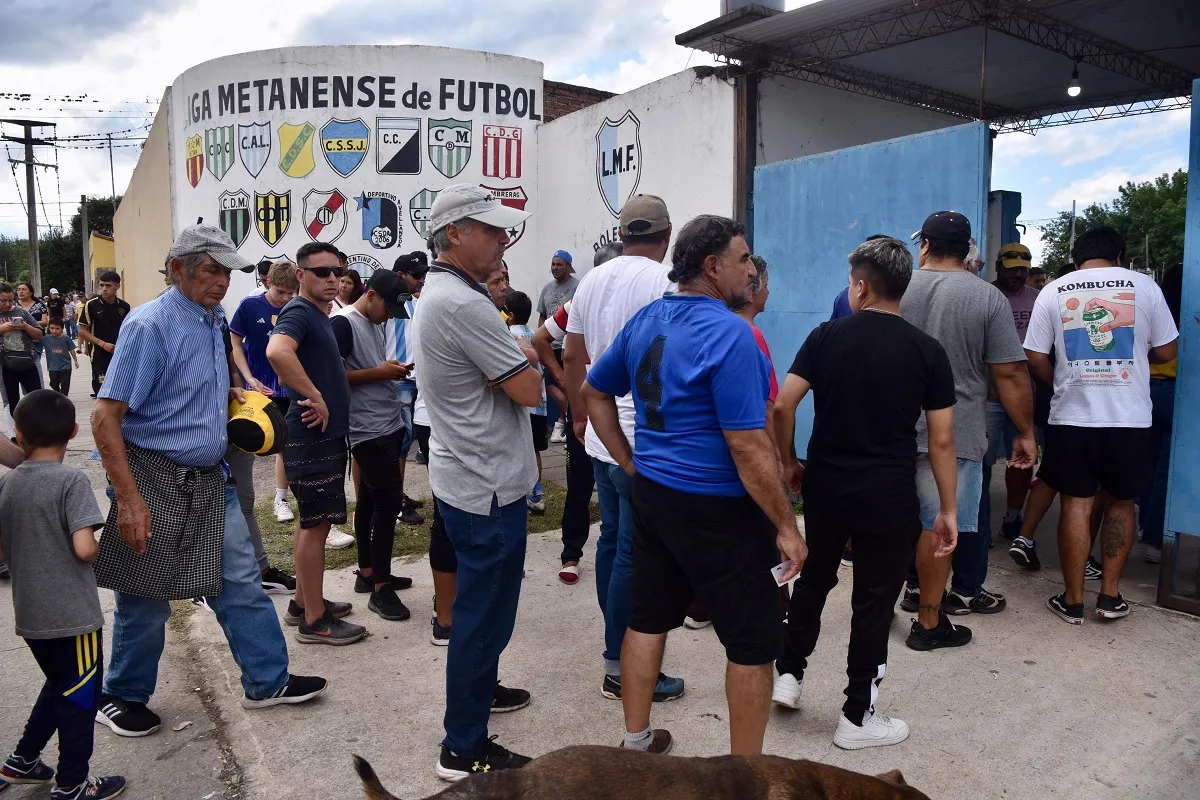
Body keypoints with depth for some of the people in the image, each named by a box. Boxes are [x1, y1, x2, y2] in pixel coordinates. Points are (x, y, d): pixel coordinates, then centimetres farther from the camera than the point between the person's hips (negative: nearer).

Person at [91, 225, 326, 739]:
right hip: (155, 479, -7)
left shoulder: (213, 320, 9)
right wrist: (128, 499, -25)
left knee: (240, 582, 11)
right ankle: (121, 698, 29)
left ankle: (267, 682, 23)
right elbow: (105, 416, -20)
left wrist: (232, 392, 6)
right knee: (146, 599, 7)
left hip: (209, 480, 8)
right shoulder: (150, 325, -16)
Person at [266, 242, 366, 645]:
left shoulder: (319, 314, 15)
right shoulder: (298, 312, -15)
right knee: (316, 523, -3)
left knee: (311, 521, 17)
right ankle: (314, 620, 7)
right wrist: (315, 397, -29)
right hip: (313, 434, -10)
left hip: (327, 432, 10)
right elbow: (277, 351, -36)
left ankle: (303, 602, 29)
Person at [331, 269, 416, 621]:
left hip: (388, 425, 9)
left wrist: (392, 370, 4)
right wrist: (378, 372, -17)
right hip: (368, 430, -9)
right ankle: (381, 588, -1)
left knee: (371, 499, 15)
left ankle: (367, 573, 25)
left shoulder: (374, 324, 15)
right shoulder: (342, 323, -12)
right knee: (389, 500, -9)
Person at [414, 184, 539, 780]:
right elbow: (528, 389, -20)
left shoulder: (437, 294, 11)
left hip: (466, 477, 11)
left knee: (480, 602, 25)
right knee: (484, 612, 1)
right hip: (487, 485, -11)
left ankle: (479, 688, 44)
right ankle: (464, 750, 13)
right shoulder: (464, 305, -23)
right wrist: (527, 358, -3)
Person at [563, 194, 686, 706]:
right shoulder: (666, 282, -14)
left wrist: (580, 416, 24)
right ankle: (622, 668, 11)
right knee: (635, 554, 0)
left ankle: (619, 645, 32)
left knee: (612, 542, 17)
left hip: (601, 436, 8)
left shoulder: (592, 280, 9)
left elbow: (572, 357, 15)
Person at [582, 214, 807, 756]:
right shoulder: (728, 334, -20)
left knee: (649, 619, 18)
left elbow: (595, 393, 15)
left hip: (652, 494, 8)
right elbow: (748, 448, -22)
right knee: (754, 642, 8)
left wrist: (630, 465, 15)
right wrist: (786, 526, -13)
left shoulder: (645, 321, 5)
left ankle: (636, 743, 33)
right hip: (717, 510, -8)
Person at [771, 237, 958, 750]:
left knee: (814, 578, 23)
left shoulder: (825, 336, -3)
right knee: (874, 600, 9)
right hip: (889, 496, -2)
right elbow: (941, 440, -5)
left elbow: (782, 406, -7)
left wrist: (787, 463, 7)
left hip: (825, 485, 2)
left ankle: (788, 673, 30)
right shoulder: (928, 351, -4)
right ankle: (857, 717, 19)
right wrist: (948, 510, 3)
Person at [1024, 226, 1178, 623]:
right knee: (1120, 503, 15)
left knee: (1076, 504, 6)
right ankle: (1110, 595, 20)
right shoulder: (1145, 286, 0)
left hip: (1072, 416, 0)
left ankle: (1073, 600, 12)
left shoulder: (1053, 291, 0)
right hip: (1130, 417, 0)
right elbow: (1166, 352, 5)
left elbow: (1036, 359, -2)